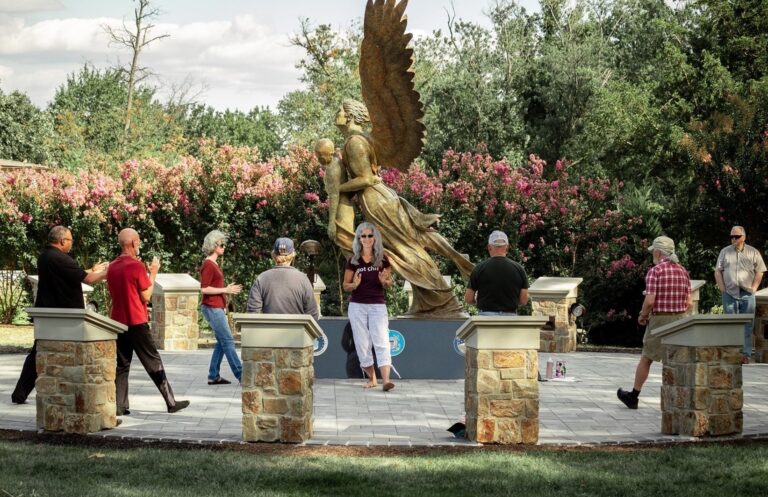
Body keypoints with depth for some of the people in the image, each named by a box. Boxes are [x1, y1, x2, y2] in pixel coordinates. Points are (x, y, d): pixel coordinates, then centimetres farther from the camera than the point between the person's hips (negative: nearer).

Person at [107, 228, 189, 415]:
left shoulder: (112, 267, 7)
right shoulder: (136, 266, -13)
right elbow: (146, 296, -9)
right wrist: (153, 273, 2)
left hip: (118, 321, 6)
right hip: (137, 322, -6)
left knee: (121, 365, 8)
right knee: (154, 363, 2)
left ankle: (119, 406, 2)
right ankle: (171, 402, 7)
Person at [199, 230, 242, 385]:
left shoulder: (214, 264, 14)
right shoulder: (208, 265, -15)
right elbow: (204, 289, -20)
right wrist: (225, 290, -19)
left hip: (217, 308, 10)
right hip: (212, 308, -10)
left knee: (222, 342, 10)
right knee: (228, 341, -8)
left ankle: (214, 376, 13)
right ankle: (241, 375, -8)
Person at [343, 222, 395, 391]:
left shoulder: (382, 259, 3)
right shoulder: (353, 260, 3)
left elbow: (389, 284, 8)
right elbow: (345, 285, 6)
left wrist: (384, 281, -14)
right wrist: (354, 284, -15)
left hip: (378, 305, -1)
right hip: (357, 306, 1)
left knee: (381, 342, -12)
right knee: (362, 344, 5)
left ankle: (386, 380, -22)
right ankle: (372, 379, 17)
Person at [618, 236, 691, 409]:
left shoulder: (655, 271, -11)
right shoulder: (683, 271, 8)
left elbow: (650, 300, -18)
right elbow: (689, 302, 8)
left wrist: (642, 316, -1)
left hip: (659, 319, -5)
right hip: (680, 319, 5)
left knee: (646, 359, 10)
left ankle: (633, 396, 21)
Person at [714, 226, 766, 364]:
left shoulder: (753, 252, 4)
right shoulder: (725, 252, 8)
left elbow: (759, 272, 5)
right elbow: (718, 271, 9)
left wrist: (753, 288, -4)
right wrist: (722, 289, -1)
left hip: (747, 295, -1)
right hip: (729, 294, 1)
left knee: (747, 325, 0)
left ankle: (746, 354, 3)